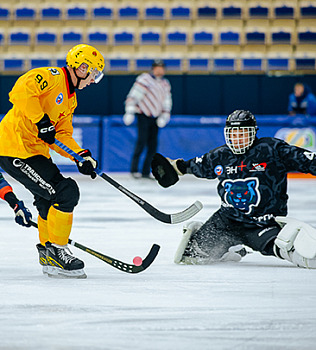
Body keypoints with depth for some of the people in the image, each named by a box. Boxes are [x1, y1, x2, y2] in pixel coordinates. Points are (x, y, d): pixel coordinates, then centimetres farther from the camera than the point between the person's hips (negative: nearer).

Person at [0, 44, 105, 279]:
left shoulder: (70, 99, 19)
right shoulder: (51, 77, -12)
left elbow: (62, 135, 15)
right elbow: (21, 91, -27)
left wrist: (82, 156, 0)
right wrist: (41, 120, -28)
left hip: (35, 150, 11)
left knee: (52, 197, 18)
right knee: (66, 193, -14)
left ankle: (48, 253, 32)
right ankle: (56, 252, -5)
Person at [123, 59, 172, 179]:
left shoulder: (165, 84, 11)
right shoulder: (145, 79, -10)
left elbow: (167, 101, 16)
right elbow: (133, 95, -14)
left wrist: (164, 115, 3)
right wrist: (129, 112, -20)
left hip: (155, 117, 6)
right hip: (143, 116, -6)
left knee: (153, 145, 3)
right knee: (141, 142, -14)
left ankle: (145, 172, 9)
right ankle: (134, 169, -7)